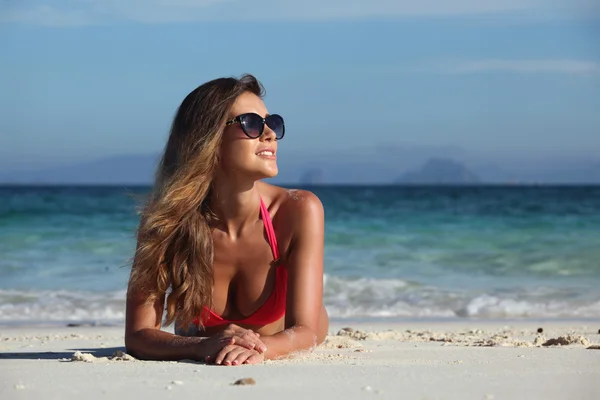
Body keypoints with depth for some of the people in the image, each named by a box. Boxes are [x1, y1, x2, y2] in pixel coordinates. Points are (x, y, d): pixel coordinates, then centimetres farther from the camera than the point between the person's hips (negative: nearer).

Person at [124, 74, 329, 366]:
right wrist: (204, 346, -59)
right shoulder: (165, 219, -35)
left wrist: (259, 348, -63)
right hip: (203, 364, 1)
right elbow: (137, 335, -37)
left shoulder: (298, 211, -36)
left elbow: (304, 331, -39)